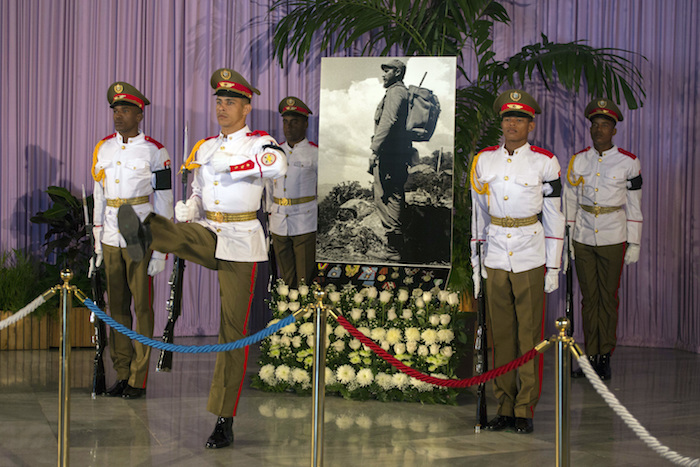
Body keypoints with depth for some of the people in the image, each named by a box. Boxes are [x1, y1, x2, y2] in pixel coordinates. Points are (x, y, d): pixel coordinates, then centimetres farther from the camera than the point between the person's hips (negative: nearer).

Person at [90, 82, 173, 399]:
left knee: (142, 307, 1)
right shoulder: (104, 149, 9)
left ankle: (138, 380, 8)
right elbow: (100, 197, 15)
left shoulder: (154, 152, -6)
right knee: (117, 307, 9)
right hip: (111, 241, 5)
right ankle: (122, 375, 18)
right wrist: (97, 244, 13)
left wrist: (161, 251, -9)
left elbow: (164, 203, -6)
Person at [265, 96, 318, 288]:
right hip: (279, 227, 5)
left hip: (305, 226, -4)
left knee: (305, 282, -5)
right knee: (287, 281, 9)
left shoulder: (314, 153, -1)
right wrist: (270, 213, 17)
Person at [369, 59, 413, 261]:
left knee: (384, 198, -11)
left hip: (388, 153, -10)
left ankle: (393, 250, -14)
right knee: (396, 198, 13)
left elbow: (388, 122, -21)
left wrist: (375, 150, -23)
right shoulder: (405, 93, 22)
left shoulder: (395, 92, -9)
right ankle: (399, 247, 17)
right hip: (400, 153, 10)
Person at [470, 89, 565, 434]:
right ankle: (504, 408, 14)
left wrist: (553, 268, -1)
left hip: (530, 262, -3)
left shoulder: (545, 163, -2)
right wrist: (476, 262, 11)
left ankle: (525, 410, 8)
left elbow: (554, 218, 1)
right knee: (501, 335, 6)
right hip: (496, 261, 3)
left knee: (529, 336, 0)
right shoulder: (484, 161, 7)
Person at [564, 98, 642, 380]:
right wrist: (565, 241, 7)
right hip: (583, 239, 2)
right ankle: (591, 356, 13)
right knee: (589, 298, 6)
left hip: (612, 240, -2)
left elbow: (634, 206, 1)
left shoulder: (628, 162, -2)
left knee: (608, 298, 3)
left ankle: (605, 357, 12)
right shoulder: (578, 161, 5)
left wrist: (634, 244, -1)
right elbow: (569, 202, 10)